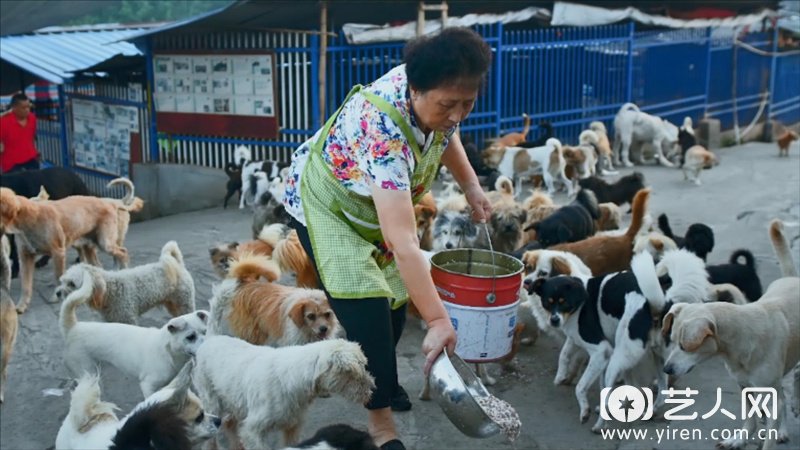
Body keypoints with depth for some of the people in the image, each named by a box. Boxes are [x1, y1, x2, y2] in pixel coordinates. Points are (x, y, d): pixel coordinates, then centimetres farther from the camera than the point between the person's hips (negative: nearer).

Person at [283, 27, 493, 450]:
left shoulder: (433, 98, -20)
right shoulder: (383, 133, -43)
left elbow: (445, 135, 8)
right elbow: (403, 243, -48)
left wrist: (471, 186, -2)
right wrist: (438, 320, -50)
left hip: (379, 201, 8)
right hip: (327, 203, -7)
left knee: (396, 297, 10)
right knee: (366, 306, -18)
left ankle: (378, 378, 37)